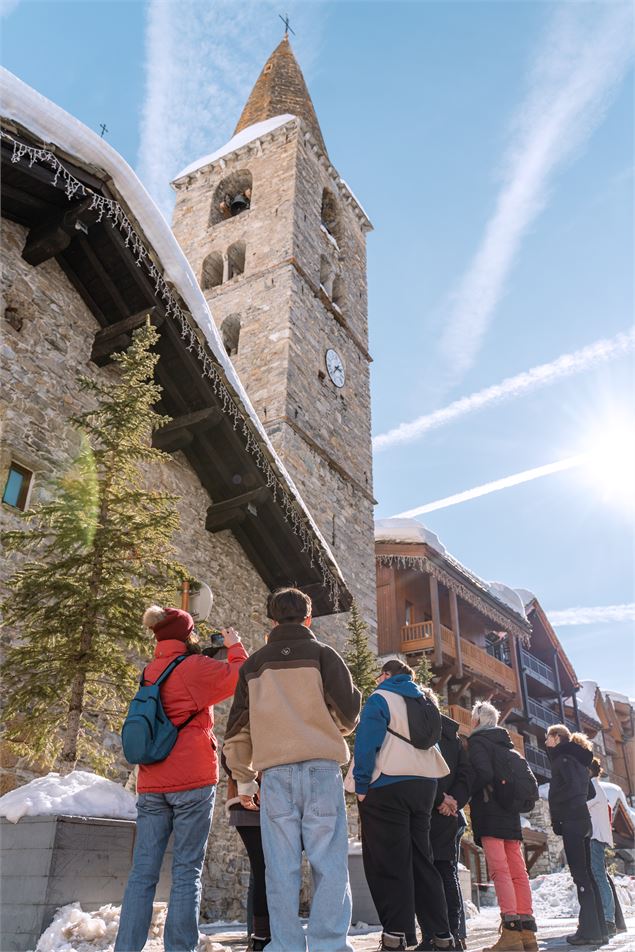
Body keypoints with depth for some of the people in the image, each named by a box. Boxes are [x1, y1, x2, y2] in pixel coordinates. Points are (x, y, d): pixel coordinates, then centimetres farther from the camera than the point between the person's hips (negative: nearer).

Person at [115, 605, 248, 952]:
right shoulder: (194, 667, -9)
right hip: (192, 781, -6)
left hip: (152, 783, 6)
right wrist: (234, 646, 11)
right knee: (187, 871, 2)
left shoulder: (150, 672, 11)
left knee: (143, 872, 8)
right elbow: (241, 677, -4)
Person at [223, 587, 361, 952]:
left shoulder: (253, 664, 13)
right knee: (329, 864, 2)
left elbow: (238, 728, 15)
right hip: (321, 768, -2)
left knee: (282, 867, 6)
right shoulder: (322, 654, 3)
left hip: (275, 773, 3)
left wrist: (243, 778, 22)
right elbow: (349, 715, -1)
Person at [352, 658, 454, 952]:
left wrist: (361, 786, -10)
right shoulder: (425, 700, 18)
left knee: (389, 864, -2)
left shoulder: (380, 699, -3)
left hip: (388, 787, -7)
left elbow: (367, 743, -13)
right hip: (424, 786, 7)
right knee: (421, 860, 12)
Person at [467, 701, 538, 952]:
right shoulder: (507, 745, 20)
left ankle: (511, 932, -16)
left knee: (500, 870, -11)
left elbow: (484, 773, -19)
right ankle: (527, 930, 4)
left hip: (489, 815, -8)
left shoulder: (477, 742, -4)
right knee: (518, 872, 5)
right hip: (510, 817, 8)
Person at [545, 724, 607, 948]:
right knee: (586, 874, 10)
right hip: (582, 820, 9)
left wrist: (556, 812, -9)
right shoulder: (578, 760, 19)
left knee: (580, 875, -8)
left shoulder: (563, 759, -8)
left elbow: (572, 787, -20)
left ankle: (590, 930, -8)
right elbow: (589, 792, 22)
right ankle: (598, 929, 13)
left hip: (571, 822, -9)